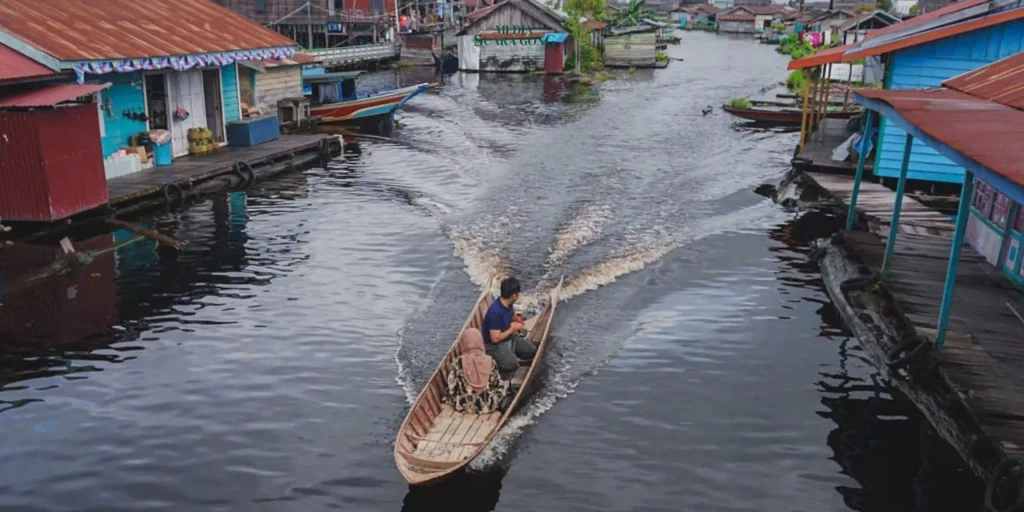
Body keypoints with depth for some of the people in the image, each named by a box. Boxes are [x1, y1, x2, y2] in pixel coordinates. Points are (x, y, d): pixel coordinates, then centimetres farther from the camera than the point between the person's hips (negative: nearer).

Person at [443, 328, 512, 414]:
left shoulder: (457, 363, -17)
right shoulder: (489, 361, -15)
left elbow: (451, 388, -11)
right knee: (507, 385, 27)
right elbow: (497, 383, -1)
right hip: (488, 404, 0)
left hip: (464, 405, 0)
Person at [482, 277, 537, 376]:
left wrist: (516, 319, -3)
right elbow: (495, 338, -30)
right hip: (494, 345, -9)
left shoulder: (508, 304, -5)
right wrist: (512, 329, -19)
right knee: (512, 365, -30)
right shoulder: (495, 312, -32)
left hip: (509, 338, 9)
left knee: (532, 351, 4)